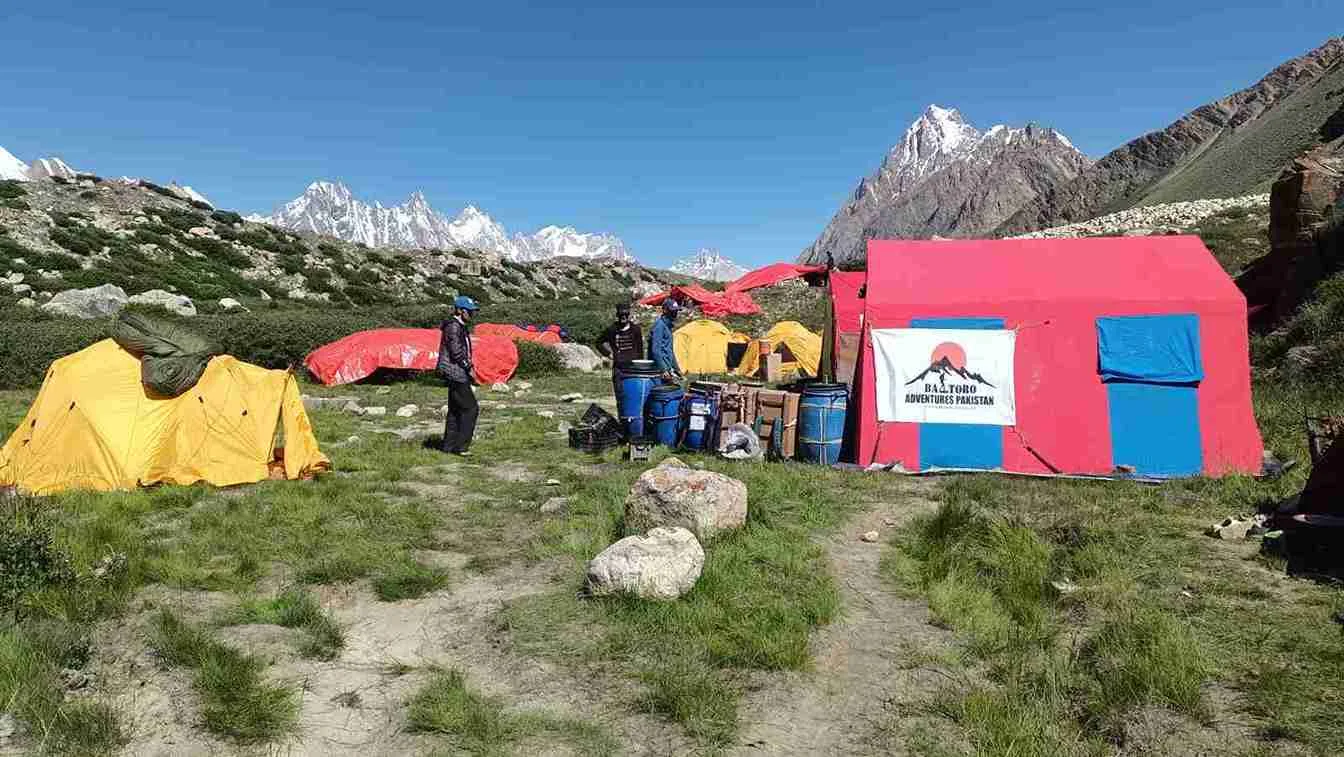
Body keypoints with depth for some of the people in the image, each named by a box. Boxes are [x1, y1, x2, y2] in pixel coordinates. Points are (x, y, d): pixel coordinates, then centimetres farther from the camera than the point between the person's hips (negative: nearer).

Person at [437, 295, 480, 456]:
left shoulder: (460, 327, 16)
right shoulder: (453, 327, -15)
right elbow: (456, 352, -20)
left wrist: (468, 368, 13)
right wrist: (469, 368, -12)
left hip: (456, 374, 10)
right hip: (455, 372, -10)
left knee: (455, 409, 13)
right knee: (471, 408, -9)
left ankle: (449, 445, 18)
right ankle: (461, 446, -6)